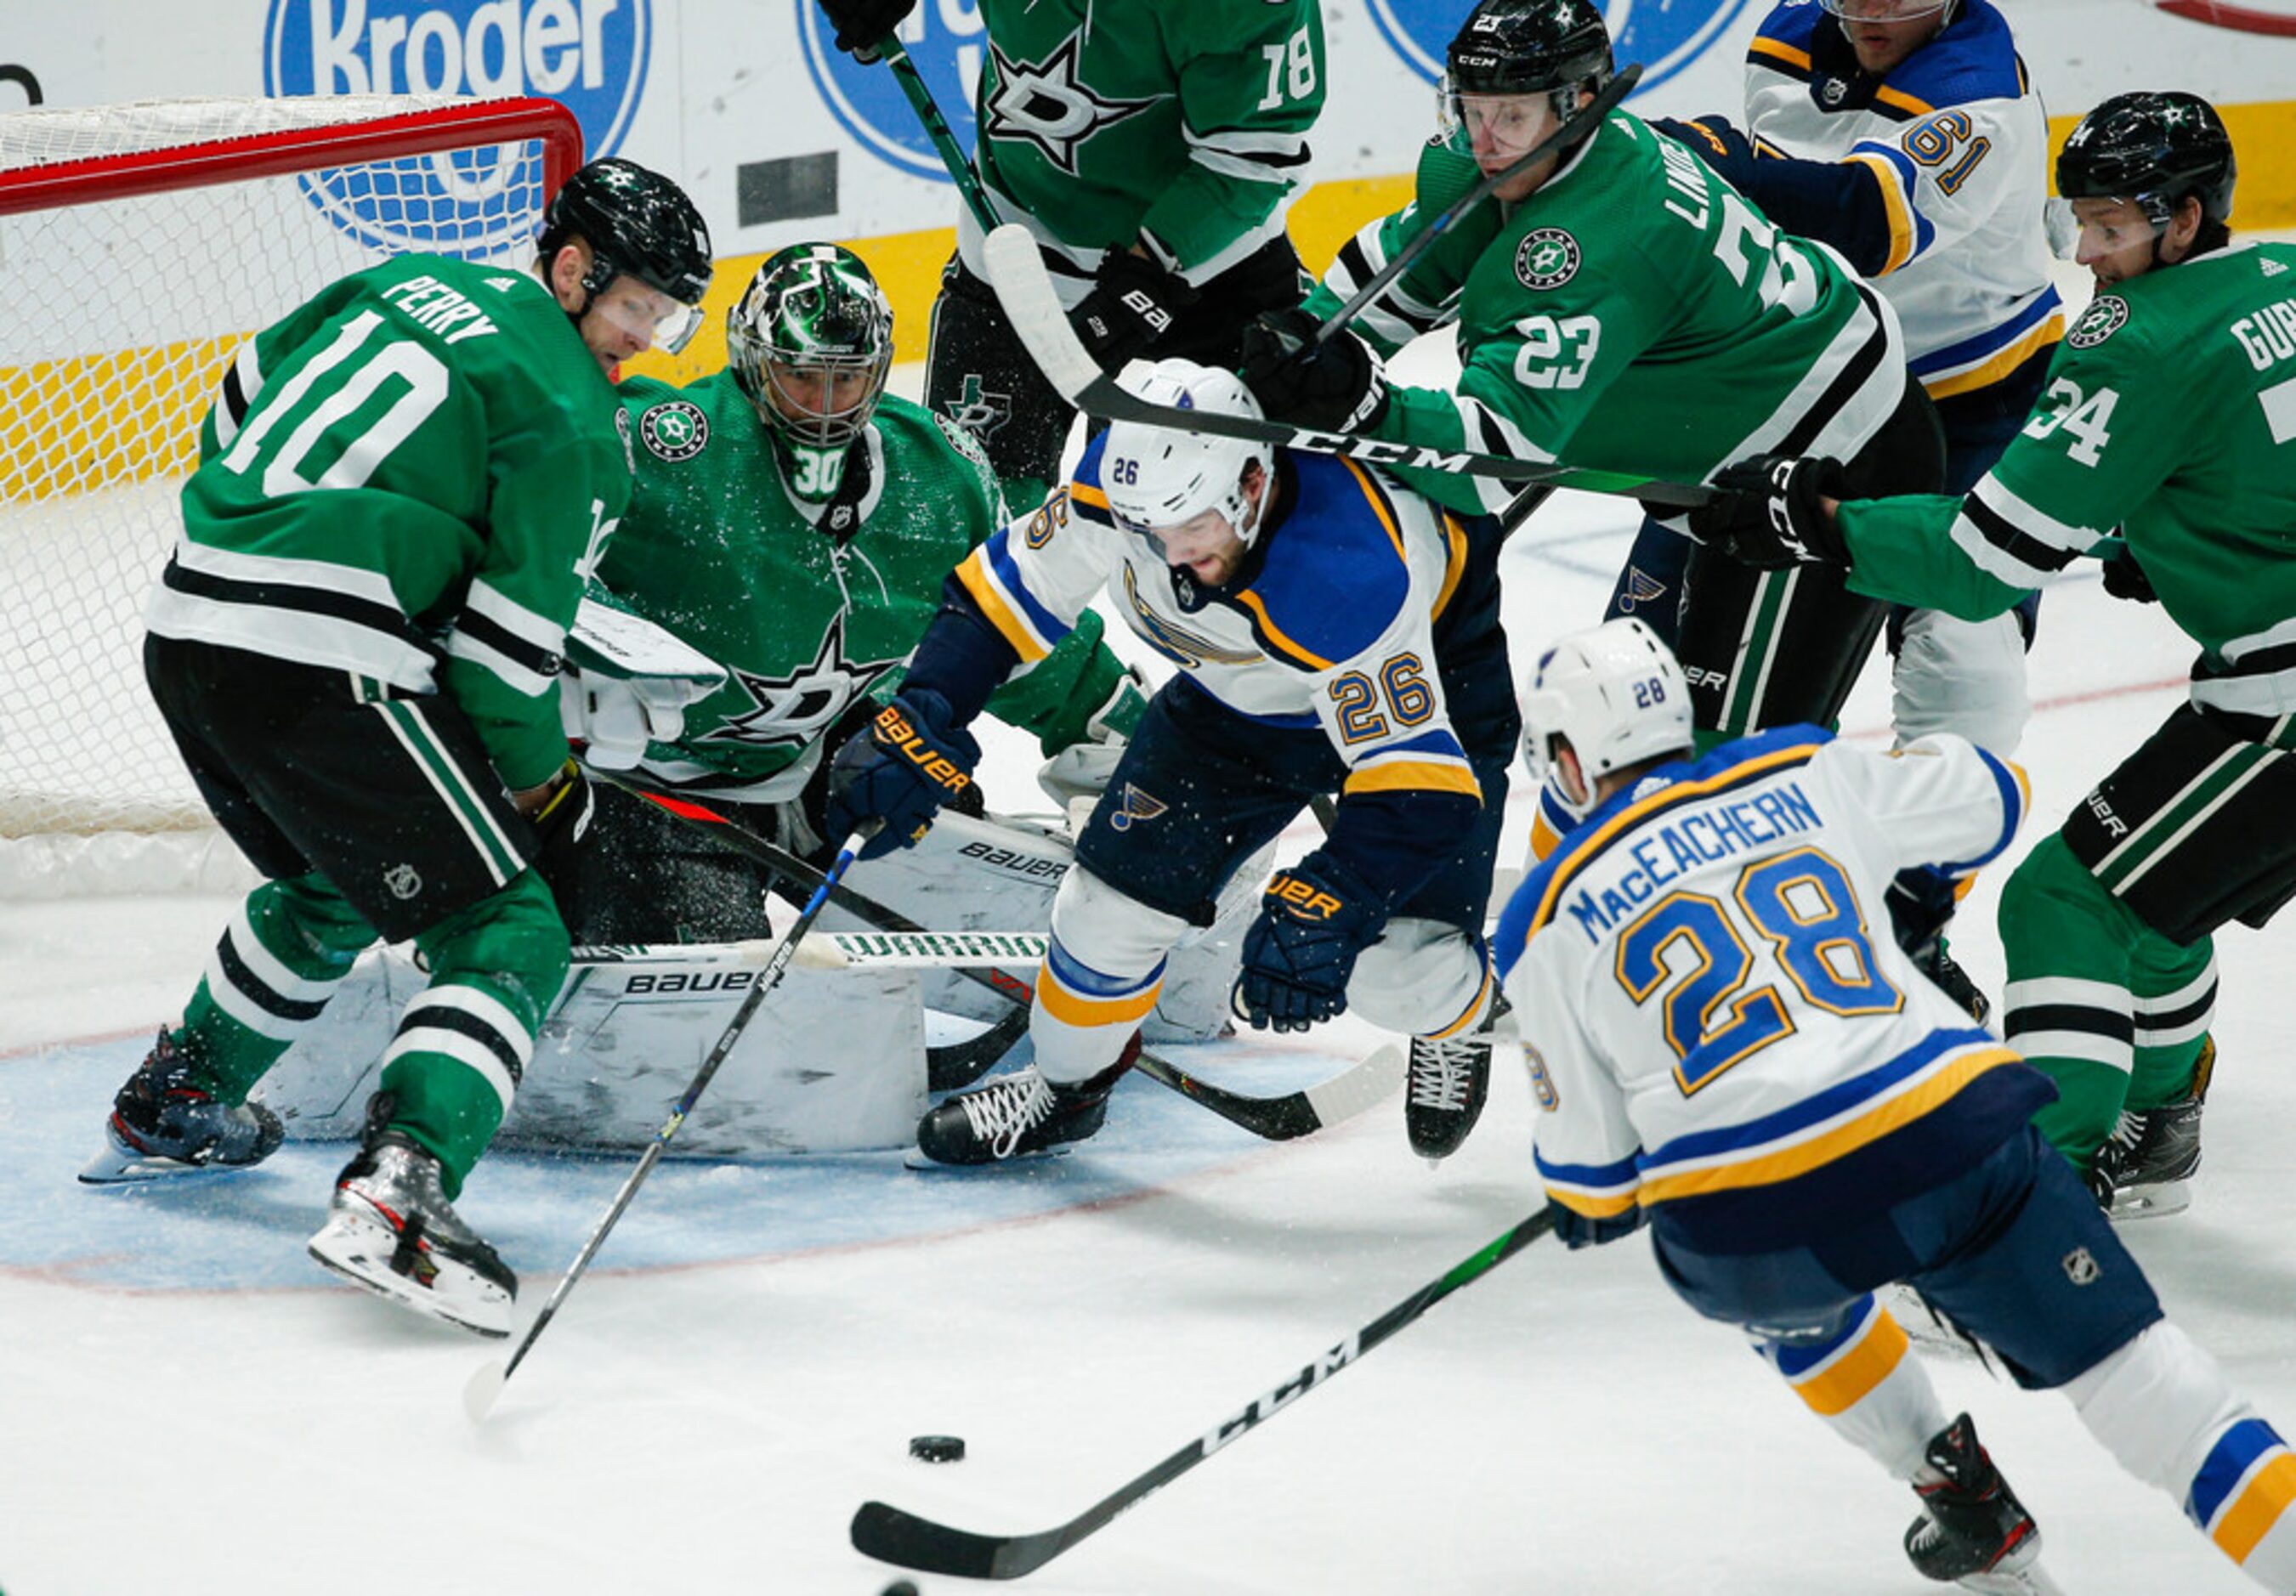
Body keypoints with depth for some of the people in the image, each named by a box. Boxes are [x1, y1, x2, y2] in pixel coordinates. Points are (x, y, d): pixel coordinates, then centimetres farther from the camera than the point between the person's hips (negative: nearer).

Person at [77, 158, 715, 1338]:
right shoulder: (571, 419, -4)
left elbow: (242, 402, 27)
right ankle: (397, 1191, -24)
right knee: (507, 931, -4)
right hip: (323, 666, -9)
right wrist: (542, 781, 9)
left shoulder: (409, 285, 19)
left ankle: (170, 1108, 46)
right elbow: (509, 635, -6)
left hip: (186, 624, 9)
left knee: (337, 886, 33)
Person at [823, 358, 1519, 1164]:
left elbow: (1417, 788, -44)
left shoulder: (1352, 577, -44)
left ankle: (1458, 1019, 23)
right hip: (1245, 696, 5)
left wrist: (1320, 913, -55)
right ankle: (1065, 1083, 29)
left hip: (1431, 679, -5)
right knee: (1119, 892, -1)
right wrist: (920, 720, -22)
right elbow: (1008, 591, -12)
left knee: (1397, 966, -16)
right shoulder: (1124, 481, -29)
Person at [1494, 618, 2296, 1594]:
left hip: (1746, 1235, -1)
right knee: (2131, 1368, 6)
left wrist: (1582, 1210, 36)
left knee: (1788, 1295, 35)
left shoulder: (1551, 923, 11)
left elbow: (1590, 1160, 13)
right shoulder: (1808, 776, 16)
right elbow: (1987, 800, 33)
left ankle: (1967, 1505, 31)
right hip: (1951, 1144, 1)